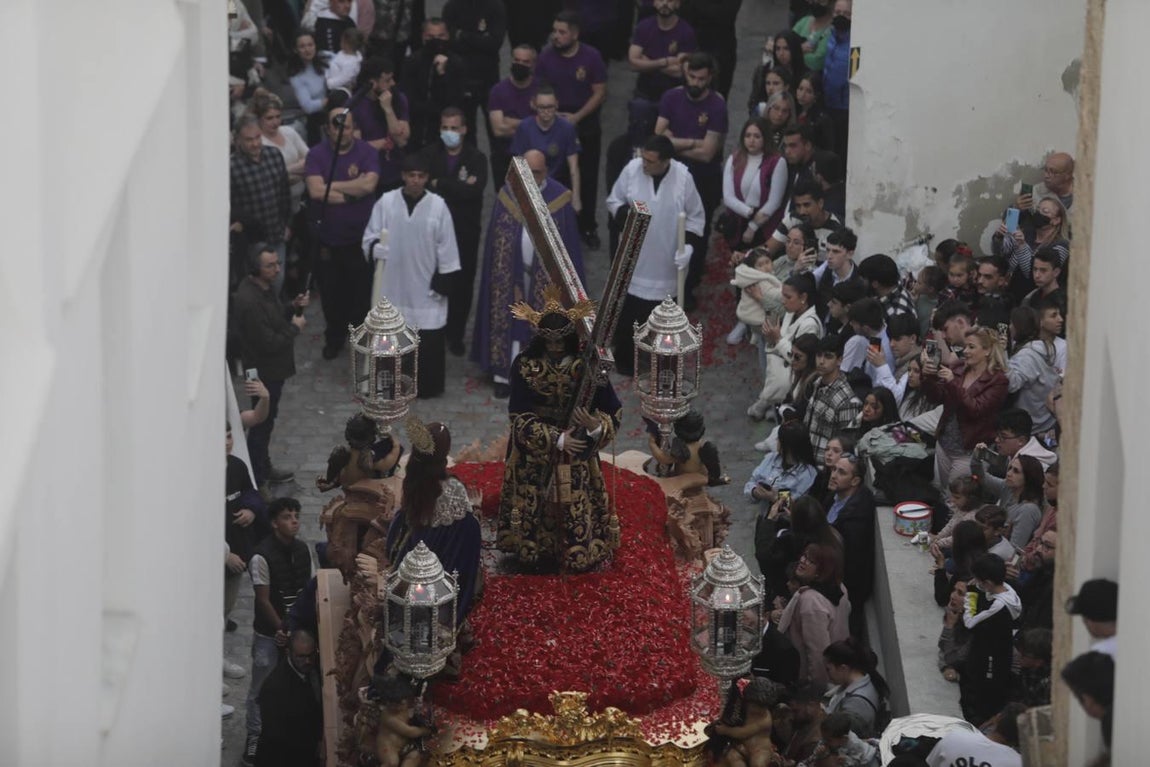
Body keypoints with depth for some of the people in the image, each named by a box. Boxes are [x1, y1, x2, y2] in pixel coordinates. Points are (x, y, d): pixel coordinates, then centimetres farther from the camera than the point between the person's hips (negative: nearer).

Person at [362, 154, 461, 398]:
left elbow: (446, 248, -3)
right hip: (393, 282, 1)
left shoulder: (438, 206, -8)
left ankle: (426, 385, 19)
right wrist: (376, 248, -20)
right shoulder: (386, 202, -4)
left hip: (426, 286, -1)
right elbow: (370, 236, 3)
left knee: (428, 339, 4)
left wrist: (444, 282, -4)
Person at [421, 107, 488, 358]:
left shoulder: (476, 158, -2)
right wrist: (458, 187, -19)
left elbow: (475, 190, -19)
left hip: (465, 231, 0)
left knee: (462, 285, 5)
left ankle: (456, 336, 18)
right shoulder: (430, 155, 1)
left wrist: (439, 184, -16)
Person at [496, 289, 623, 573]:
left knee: (575, 511, 4)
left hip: (577, 460, 0)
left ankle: (577, 555, 23)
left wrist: (596, 427, -31)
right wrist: (557, 439, -20)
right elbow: (520, 418, -13)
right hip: (535, 458, 0)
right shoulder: (525, 367, -14)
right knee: (538, 511, 7)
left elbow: (611, 414, -8)